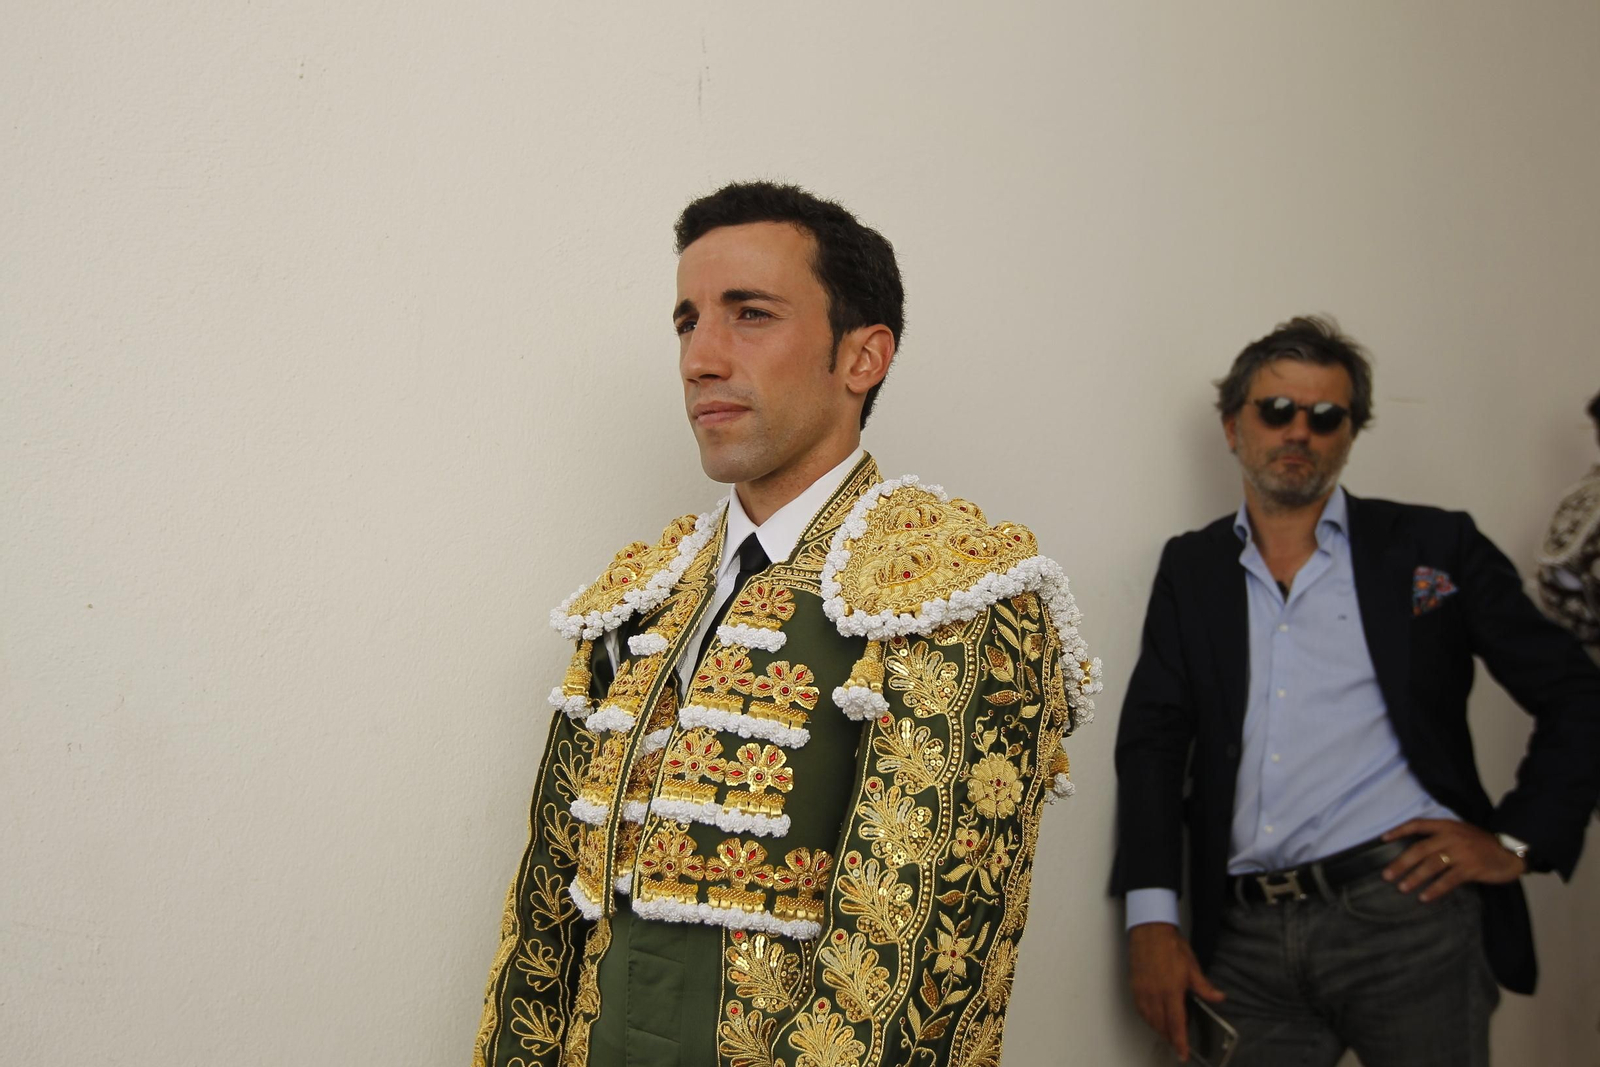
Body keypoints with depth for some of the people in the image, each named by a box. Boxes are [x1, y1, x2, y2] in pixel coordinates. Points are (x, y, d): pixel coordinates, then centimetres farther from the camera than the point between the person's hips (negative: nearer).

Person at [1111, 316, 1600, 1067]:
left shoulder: (1431, 547, 7)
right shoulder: (1190, 568, 13)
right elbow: (1152, 741, 6)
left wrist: (1518, 842, -2)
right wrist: (1151, 920, -4)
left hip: (1403, 906, -2)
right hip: (1249, 938, 2)